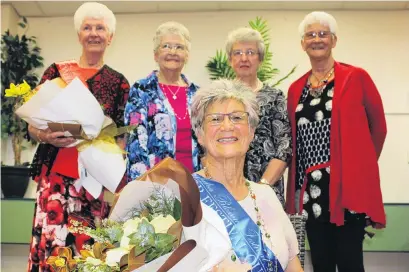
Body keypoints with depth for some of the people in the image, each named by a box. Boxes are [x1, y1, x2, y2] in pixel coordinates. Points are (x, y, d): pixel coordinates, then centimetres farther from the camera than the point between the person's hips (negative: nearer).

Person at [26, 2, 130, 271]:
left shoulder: (118, 82, 8)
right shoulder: (57, 71, 5)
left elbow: (121, 135, 11)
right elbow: (33, 126, 6)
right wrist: (46, 136, -14)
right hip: (58, 175, 0)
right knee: (51, 247, -5)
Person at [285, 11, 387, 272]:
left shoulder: (357, 77, -2)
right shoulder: (296, 89, 10)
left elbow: (378, 126, 4)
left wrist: (362, 167, 5)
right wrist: (297, 187, 7)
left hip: (348, 187, -4)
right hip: (311, 192, 4)